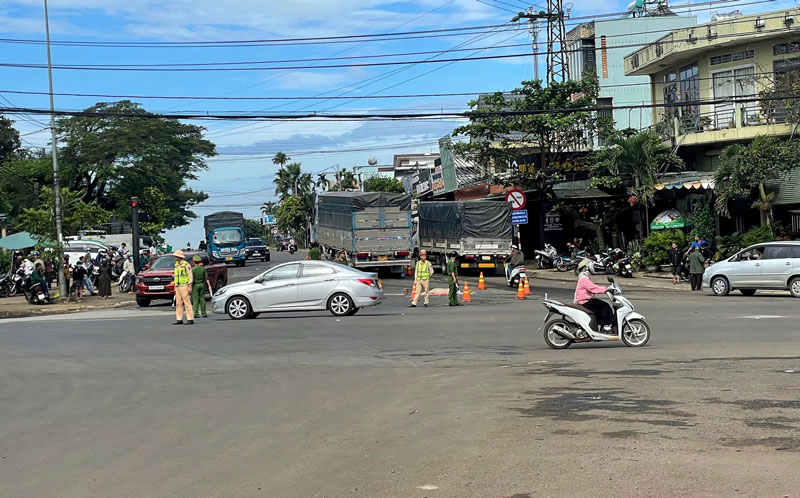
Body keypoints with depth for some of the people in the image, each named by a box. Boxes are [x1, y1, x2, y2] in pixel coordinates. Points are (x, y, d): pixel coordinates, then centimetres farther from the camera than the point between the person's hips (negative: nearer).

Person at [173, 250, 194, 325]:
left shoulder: (186, 264, -8)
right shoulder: (176, 265, 16)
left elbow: (190, 276, -10)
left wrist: (190, 286, -16)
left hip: (184, 286, -8)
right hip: (177, 286, 8)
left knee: (187, 302, -9)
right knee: (178, 303, 7)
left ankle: (190, 319, -9)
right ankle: (179, 319, 10)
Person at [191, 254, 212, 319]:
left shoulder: (193, 269, -11)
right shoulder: (203, 269, 1)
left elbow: (191, 279, -12)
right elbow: (206, 278, 1)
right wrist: (209, 285, 4)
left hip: (195, 285, -4)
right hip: (202, 285, 4)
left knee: (195, 299, -1)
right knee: (202, 299, 8)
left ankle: (196, 313, -7)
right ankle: (204, 313, 7)